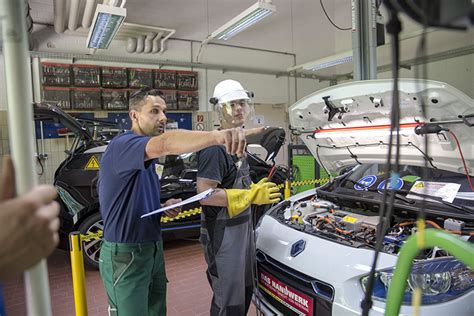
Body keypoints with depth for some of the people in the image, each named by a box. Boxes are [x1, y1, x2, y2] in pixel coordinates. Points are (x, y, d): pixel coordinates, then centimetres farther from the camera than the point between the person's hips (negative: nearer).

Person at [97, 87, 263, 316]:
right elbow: (165, 144, -43)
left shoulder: (148, 158, 11)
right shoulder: (122, 145, -20)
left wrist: (164, 206, 1)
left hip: (153, 249, 9)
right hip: (125, 256, -9)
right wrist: (217, 136, -58)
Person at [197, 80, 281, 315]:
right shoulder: (215, 147, -21)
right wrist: (251, 196, -25)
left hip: (242, 225, 10)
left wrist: (258, 190, 10)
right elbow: (205, 195, -27)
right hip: (222, 232, -9)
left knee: (245, 291, 23)